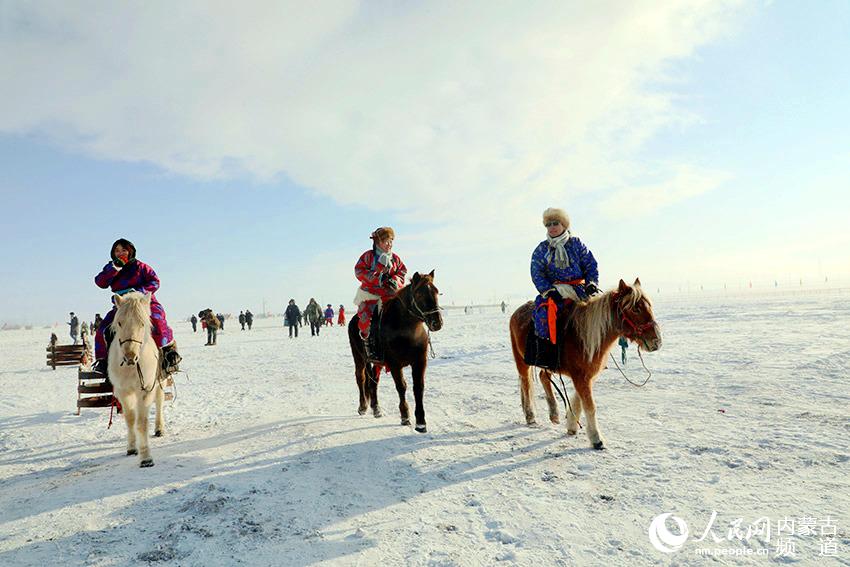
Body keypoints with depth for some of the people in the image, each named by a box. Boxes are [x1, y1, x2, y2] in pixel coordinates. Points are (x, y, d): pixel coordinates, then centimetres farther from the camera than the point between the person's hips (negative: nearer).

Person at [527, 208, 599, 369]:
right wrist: (549, 291, -16)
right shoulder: (541, 249, 7)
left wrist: (591, 284, -7)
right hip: (553, 290, -1)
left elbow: (591, 265, 9)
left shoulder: (576, 243, 9)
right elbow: (537, 274, -1)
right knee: (545, 313, -30)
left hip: (579, 289, 2)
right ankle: (544, 354, -23)